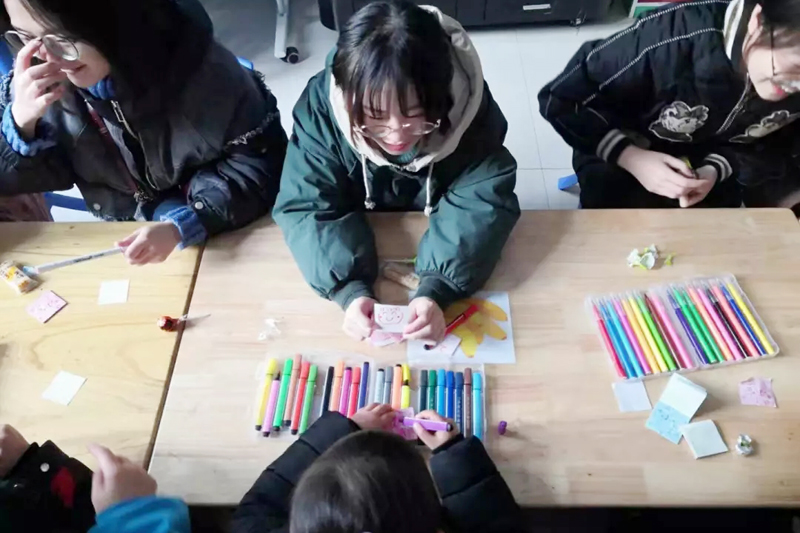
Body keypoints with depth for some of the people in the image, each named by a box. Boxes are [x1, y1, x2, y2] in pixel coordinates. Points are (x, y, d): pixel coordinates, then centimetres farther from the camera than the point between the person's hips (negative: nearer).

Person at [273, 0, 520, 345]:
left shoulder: (468, 104, -28)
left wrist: (436, 289, -44)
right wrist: (351, 290, -43)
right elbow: (308, 207, -27)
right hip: (362, 238, 1)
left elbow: (483, 203, -29)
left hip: (433, 237, 0)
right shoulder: (321, 104, -28)